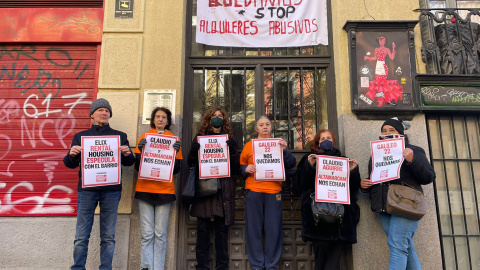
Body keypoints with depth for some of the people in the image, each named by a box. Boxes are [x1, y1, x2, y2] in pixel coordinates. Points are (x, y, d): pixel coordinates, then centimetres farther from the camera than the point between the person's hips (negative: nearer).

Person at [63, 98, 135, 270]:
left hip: (111, 191, 0)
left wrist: (127, 154, -12)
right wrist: (72, 155, -11)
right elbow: (70, 164, 12)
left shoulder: (120, 136, 13)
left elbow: (128, 163, 11)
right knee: (81, 236, 2)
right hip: (87, 190, 0)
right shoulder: (80, 137, 14)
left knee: (108, 236, 4)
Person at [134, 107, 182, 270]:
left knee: (160, 234, 1)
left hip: (165, 190, 0)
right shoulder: (144, 138, 9)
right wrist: (141, 151, -11)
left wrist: (175, 153, -10)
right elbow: (137, 166, 7)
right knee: (147, 233, -2)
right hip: (145, 189, 0)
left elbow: (176, 169, 7)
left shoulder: (174, 140, 8)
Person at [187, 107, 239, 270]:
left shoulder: (230, 138, 13)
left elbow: (236, 166, 6)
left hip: (224, 187, 0)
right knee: (202, 227, -1)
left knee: (222, 227, 0)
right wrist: (194, 150, -9)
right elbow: (190, 163, 11)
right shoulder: (200, 137, 13)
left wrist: (232, 150, -10)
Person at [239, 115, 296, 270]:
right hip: (253, 191, 0)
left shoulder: (278, 144, 13)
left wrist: (284, 150, -10)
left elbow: (291, 165, 5)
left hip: (274, 191, 1)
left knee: (273, 229, 2)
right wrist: (246, 169, -9)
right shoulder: (249, 145, 10)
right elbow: (241, 167, 12)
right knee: (254, 228, 2)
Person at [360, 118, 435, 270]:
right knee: (406, 249, 9)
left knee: (397, 245, -14)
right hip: (385, 207, 6)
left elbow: (429, 177, -4)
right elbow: (374, 182, 26)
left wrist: (412, 160, -18)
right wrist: (364, 185, 4)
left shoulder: (413, 151, 4)